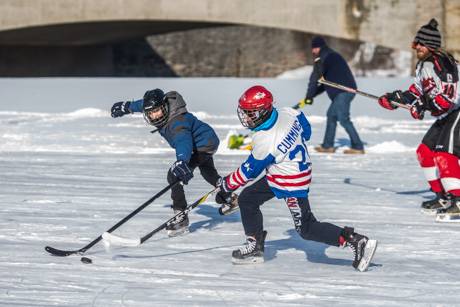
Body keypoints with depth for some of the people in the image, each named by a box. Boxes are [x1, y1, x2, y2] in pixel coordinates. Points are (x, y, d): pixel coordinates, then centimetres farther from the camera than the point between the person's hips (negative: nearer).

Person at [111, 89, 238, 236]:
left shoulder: (177, 122, -40)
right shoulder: (160, 107, -13)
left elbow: (183, 141, -58)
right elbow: (142, 104, 10)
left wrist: (182, 161, -75)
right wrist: (127, 107, 25)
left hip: (202, 145, -11)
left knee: (174, 175, -22)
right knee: (208, 171, 36)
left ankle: (181, 219, -19)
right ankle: (229, 198, 60)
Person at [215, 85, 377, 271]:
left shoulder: (265, 141, -30)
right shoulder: (288, 114, -10)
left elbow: (249, 171, -17)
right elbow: (306, 131, 9)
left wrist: (225, 186, -3)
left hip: (292, 184, -10)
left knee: (306, 229, -3)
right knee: (246, 199, 12)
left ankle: (357, 242, -5)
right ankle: (255, 247, 20)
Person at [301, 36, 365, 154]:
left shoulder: (323, 59, -8)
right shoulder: (331, 57, 24)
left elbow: (315, 79, -11)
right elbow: (326, 82, 27)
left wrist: (308, 97, -3)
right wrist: (312, 96, 23)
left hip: (343, 91, -11)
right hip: (340, 92, 11)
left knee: (343, 119, -12)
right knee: (331, 114, 18)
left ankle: (358, 147, -13)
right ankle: (327, 145, 24)